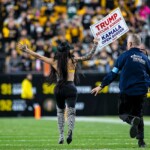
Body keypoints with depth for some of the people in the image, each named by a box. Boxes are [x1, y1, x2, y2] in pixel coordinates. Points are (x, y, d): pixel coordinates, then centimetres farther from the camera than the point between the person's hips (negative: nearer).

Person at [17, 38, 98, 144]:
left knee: (60, 111, 21)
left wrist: (25, 49, 19)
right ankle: (70, 130, -37)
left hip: (59, 89, 2)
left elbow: (38, 56, 10)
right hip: (70, 88, -2)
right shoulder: (73, 60, -2)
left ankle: (61, 135, 14)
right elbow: (88, 57, -3)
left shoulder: (54, 61, 4)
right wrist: (95, 45, 4)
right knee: (71, 112, -7)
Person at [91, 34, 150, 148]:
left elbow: (113, 73, -4)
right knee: (138, 114, 15)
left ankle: (133, 120, -26)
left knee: (123, 113, 9)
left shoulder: (125, 55, -3)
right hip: (141, 92, 4)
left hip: (127, 91, -4)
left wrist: (101, 86, 1)